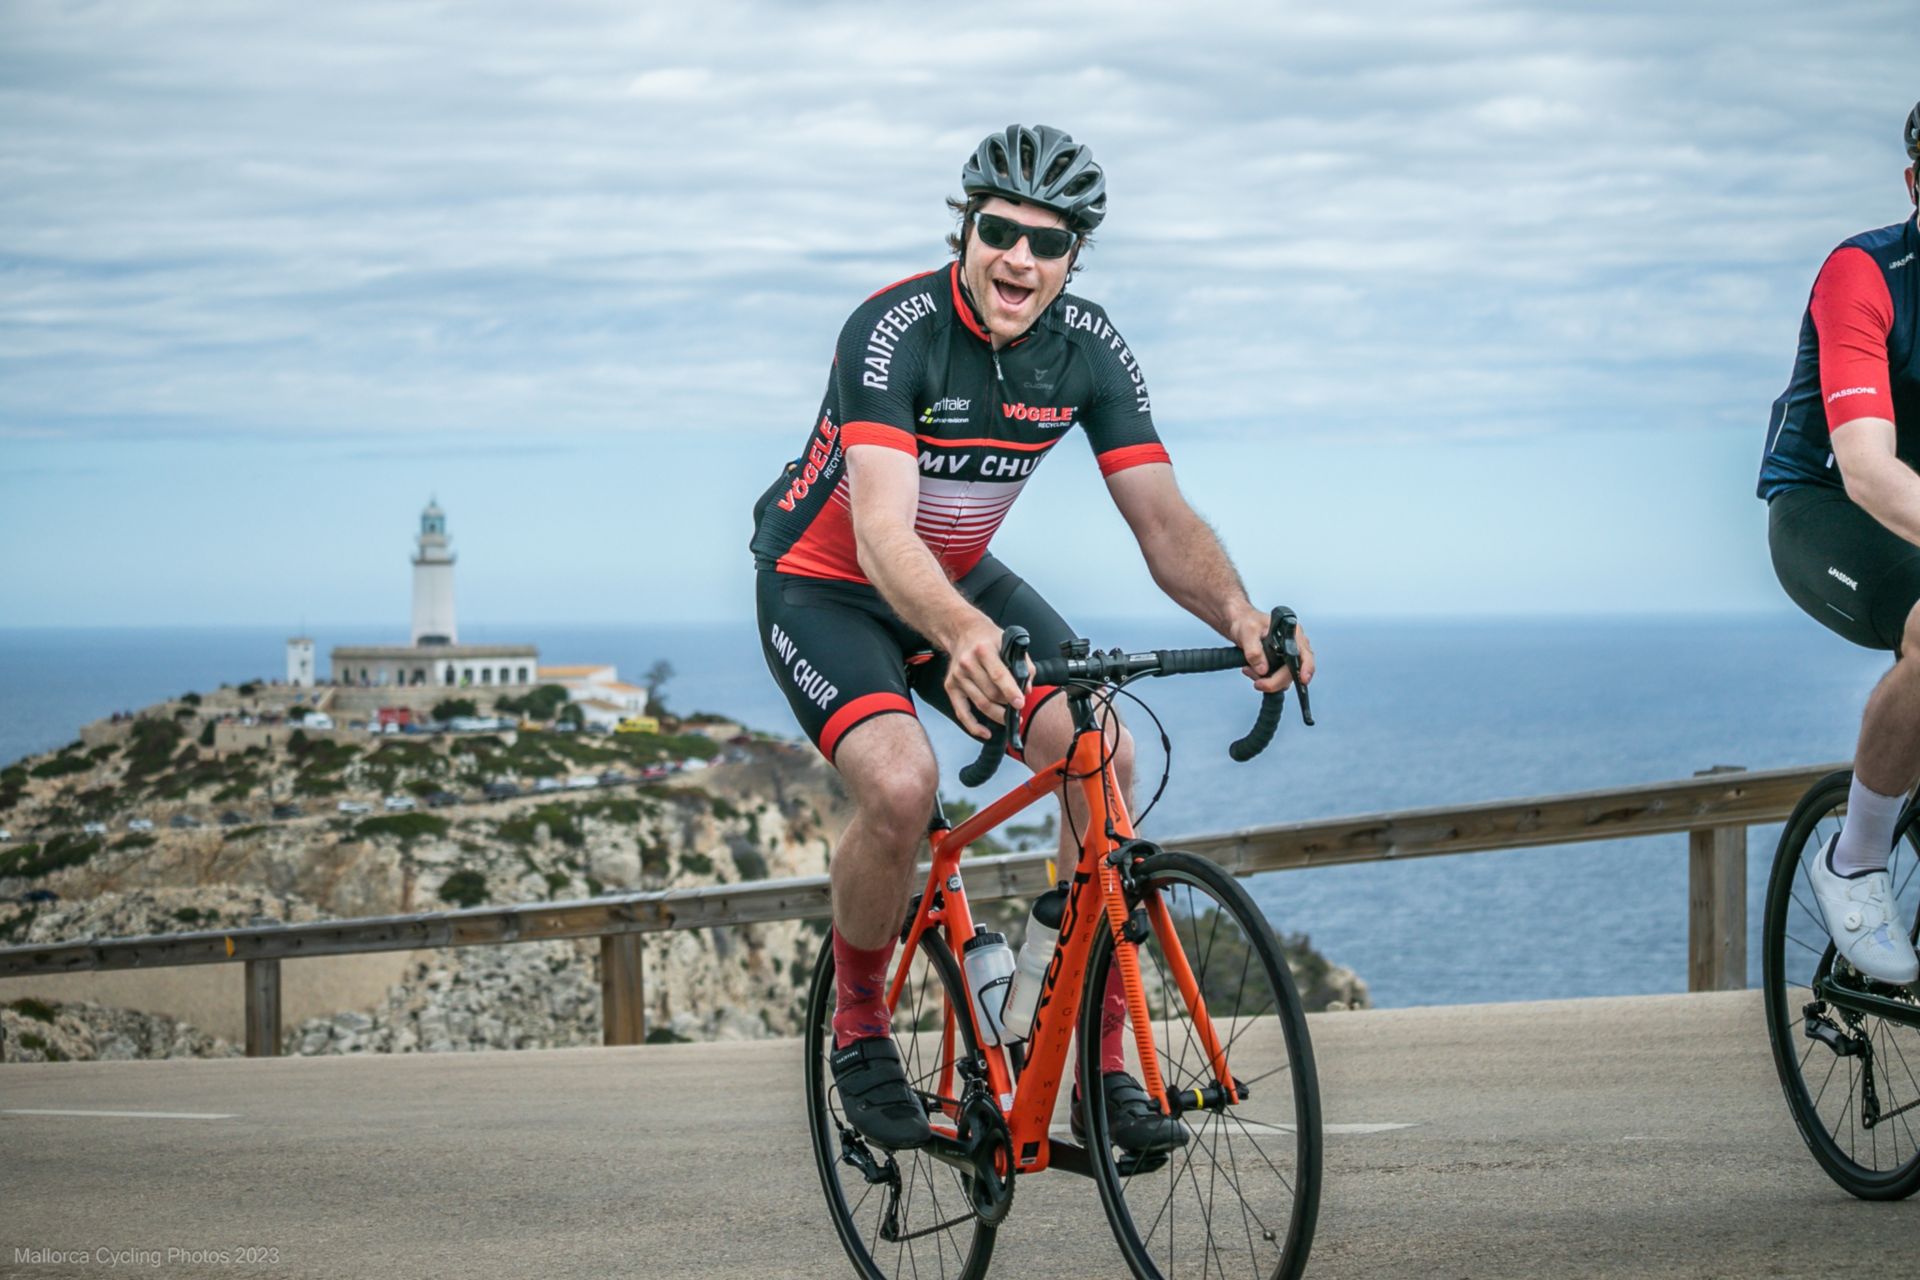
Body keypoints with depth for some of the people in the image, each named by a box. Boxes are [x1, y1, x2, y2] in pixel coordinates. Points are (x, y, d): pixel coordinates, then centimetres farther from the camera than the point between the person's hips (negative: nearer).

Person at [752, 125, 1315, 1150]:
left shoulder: (1088, 348, -13)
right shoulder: (895, 332, -29)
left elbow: (1161, 517, -19)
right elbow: (881, 533, -42)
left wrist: (1237, 613, -42)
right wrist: (959, 634, -63)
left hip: (961, 582, 5)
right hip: (825, 586, -5)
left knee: (1105, 756, -17)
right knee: (901, 785, -31)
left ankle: (1103, 1058, -6)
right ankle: (858, 1027, -3)